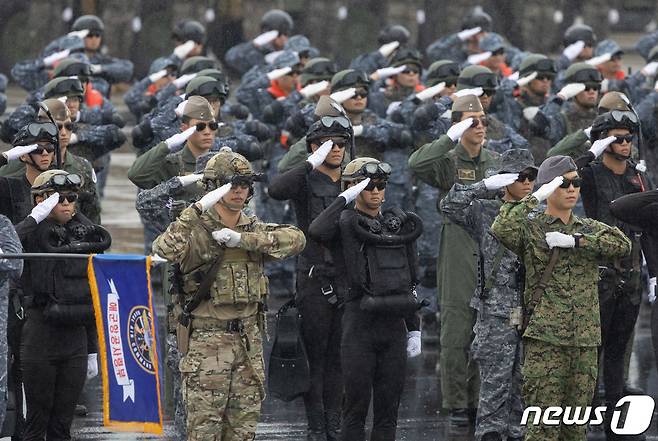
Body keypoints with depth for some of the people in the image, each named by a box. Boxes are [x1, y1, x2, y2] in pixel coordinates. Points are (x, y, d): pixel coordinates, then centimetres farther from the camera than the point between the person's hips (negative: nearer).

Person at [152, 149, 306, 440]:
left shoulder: (254, 230, 9)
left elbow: (295, 239, -9)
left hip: (249, 341, 5)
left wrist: (241, 239, -17)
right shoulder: (198, 231, -7)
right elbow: (164, 250, -27)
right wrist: (197, 210, -33)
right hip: (207, 342, -5)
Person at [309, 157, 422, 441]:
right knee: (356, 410, -3)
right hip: (359, 323, -5)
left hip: (395, 324, 5)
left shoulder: (400, 224, 14)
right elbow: (316, 232, -25)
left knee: (388, 412, 5)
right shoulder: (346, 223, -1)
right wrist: (345, 198, -15)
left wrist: (414, 330, 14)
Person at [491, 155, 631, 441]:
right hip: (545, 337, -5)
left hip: (586, 339, 5)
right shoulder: (530, 228, 2)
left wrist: (574, 241, -11)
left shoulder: (590, 230, 15)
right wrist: (535, 198, -16)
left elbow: (623, 245, -5)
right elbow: (502, 230, -20)